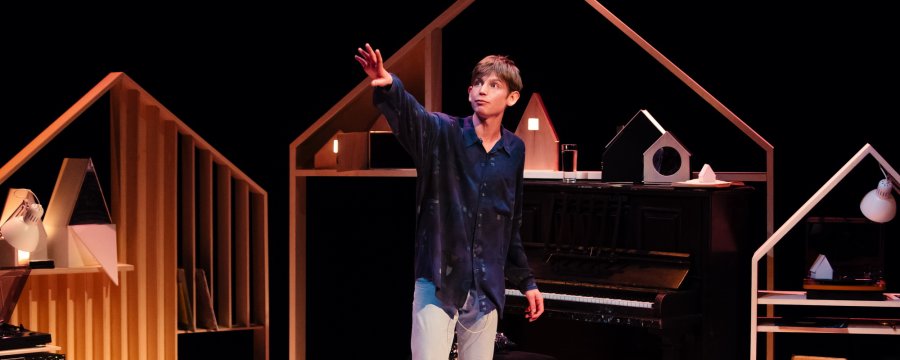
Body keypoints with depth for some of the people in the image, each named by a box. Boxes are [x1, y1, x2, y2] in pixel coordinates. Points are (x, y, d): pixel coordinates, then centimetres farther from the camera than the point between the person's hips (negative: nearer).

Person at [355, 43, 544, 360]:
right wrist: (388, 87, -51)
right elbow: (410, 114, -29)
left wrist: (526, 281, 18)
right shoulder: (443, 133, -6)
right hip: (438, 278, -4)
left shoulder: (514, 150, 6)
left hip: (486, 285, 4)